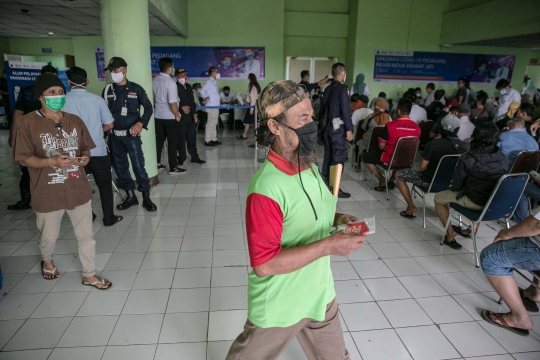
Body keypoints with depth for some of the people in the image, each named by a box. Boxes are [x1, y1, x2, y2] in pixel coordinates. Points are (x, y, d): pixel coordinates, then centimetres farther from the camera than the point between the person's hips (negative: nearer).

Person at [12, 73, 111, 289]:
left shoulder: (75, 121, 2)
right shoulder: (28, 122, -10)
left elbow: (85, 148, 12)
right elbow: (24, 158, -9)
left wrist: (84, 157, -11)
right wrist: (52, 161, -24)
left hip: (78, 189, 3)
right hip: (48, 193, -3)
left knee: (86, 235, 11)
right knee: (49, 237, 18)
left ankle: (89, 275, 28)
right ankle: (47, 260, 53)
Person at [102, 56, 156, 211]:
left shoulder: (136, 88, -3)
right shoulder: (107, 90, 7)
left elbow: (148, 108, 1)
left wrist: (141, 123, -12)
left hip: (131, 135, -4)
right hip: (114, 136, 4)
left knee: (138, 166, -5)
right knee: (120, 167, 10)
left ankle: (146, 197, 8)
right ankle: (131, 196, 24)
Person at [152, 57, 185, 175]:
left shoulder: (154, 80, 4)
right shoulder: (170, 82, -19)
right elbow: (172, 103, -23)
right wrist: (177, 115, -11)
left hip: (157, 116, 7)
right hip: (170, 117, -7)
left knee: (159, 140, 14)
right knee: (172, 142, 0)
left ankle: (157, 164, 22)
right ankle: (173, 168, 4)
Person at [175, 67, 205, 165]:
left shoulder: (188, 86, 16)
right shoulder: (175, 87, -8)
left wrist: (195, 114, 15)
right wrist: (182, 107, -21)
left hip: (191, 117, 7)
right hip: (181, 117, -7)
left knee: (192, 138, 12)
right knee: (181, 138, 1)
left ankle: (194, 157, 21)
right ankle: (181, 158, 12)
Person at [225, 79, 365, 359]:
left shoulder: (309, 165, -3)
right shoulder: (266, 188, -30)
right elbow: (264, 264, -29)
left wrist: (336, 219, -7)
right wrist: (329, 245, -29)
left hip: (319, 292, 7)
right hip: (280, 305, -6)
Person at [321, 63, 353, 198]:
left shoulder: (328, 88, 10)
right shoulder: (342, 88, -12)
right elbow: (345, 110, -16)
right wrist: (349, 129, -15)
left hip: (328, 125, 8)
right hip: (338, 127, -8)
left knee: (328, 156, 14)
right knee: (338, 157, -3)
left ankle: (325, 184, 21)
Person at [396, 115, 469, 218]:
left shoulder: (434, 143, -24)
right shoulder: (465, 146, -10)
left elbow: (422, 167, -17)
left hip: (430, 181, -5)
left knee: (399, 175, 12)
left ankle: (411, 207, 12)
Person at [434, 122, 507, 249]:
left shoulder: (467, 158, -20)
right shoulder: (503, 159, -6)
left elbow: (456, 186, -11)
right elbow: (497, 181, 10)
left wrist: (453, 187, 13)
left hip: (474, 202, -5)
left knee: (439, 198, 15)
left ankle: (450, 233, 15)